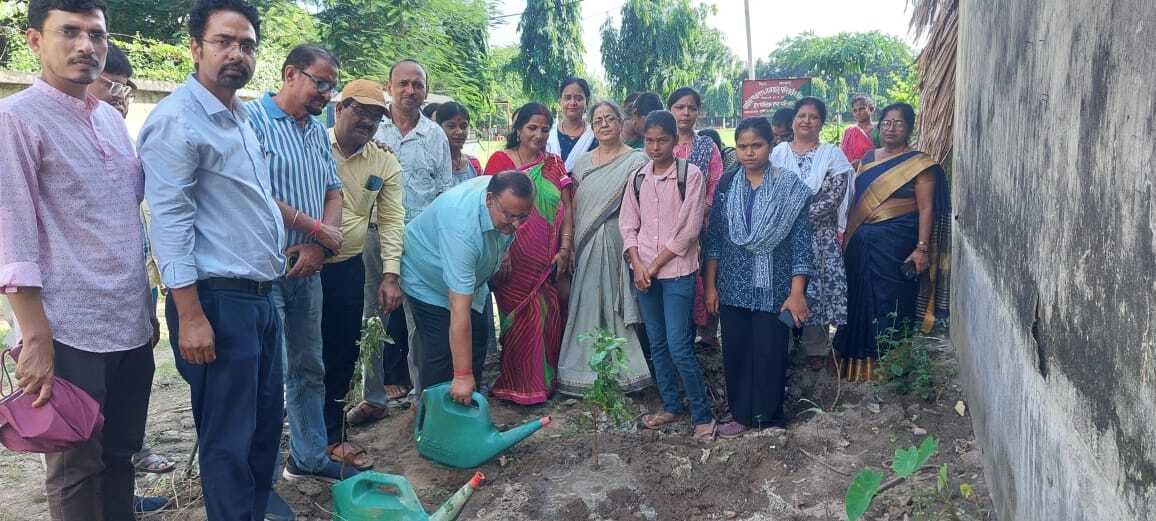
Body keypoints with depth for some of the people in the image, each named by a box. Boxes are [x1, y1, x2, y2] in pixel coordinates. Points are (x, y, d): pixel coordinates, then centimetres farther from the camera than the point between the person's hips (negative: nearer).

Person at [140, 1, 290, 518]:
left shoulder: (241, 117, 14)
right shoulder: (177, 118, -14)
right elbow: (170, 220, -19)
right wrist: (190, 315, -22)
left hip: (260, 297, 9)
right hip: (217, 300, -9)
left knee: (268, 420, 19)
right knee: (228, 436, 2)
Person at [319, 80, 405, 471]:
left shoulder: (385, 164, 3)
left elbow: (391, 220, 0)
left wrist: (391, 273, -10)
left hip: (348, 269, 4)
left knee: (342, 355, 11)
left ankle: (331, 435, 26)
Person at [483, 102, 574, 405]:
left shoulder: (554, 165, 11)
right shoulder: (500, 160, 0)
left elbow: (566, 210, 9)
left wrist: (565, 249, -1)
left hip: (550, 262, 4)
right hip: (515, 260, -3)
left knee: (549, 319, 6)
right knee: (520, 320, -1)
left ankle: (546, 382, 22)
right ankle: (518, 387, 12)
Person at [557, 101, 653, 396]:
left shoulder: (636, 161, -3)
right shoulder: (583, 164, 12)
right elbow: (574, 209, 12)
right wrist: (571, 247, 5)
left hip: (618, 243, -4)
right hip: (587, 247, 4)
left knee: (617, 306, -1)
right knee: (587, 306, 7)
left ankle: (623, 373, 10)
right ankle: (585, 372, 17)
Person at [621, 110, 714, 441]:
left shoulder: (691, 175, -6)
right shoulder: (638, 178, 8)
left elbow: (688, 228, -11)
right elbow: (628, 224, 7)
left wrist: (655, 266, -11)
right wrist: (637, 265, -7)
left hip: (677, 271, -5)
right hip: (643, 273, 5)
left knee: (679, 346, -8)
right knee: (657, 345, 12)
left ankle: (702, 415, 5)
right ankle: (671, 406, 25)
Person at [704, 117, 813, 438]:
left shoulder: (790, 187, -5)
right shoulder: (727, 185, 4)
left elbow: (800, 243, -7)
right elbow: (714, 239, 6)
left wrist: (797, 292, -12)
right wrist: (710, 285, 3)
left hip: (773, 287, -3)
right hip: (733, 287, 3)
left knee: (770, 353, 4)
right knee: (735, 352, 9)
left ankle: (769, 417, 21)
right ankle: (741, 414, 24)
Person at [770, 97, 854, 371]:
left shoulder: (832, 154, 2)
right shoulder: (777, 153, 8)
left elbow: (833, 196, -8)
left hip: (819, 235, -1)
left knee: (817, 286, 1)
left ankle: (816, 348, 15)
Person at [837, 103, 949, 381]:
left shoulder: (919, 163, -5)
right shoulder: (868, 158, 11)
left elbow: (926, 208, -9)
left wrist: (922, 248, -17)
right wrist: (847, 235, 10)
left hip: (896, 243, -5)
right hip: (862, 242, 5)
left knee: (891, 302, 1)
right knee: (860, 298, 10)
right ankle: (860, 359, 24)